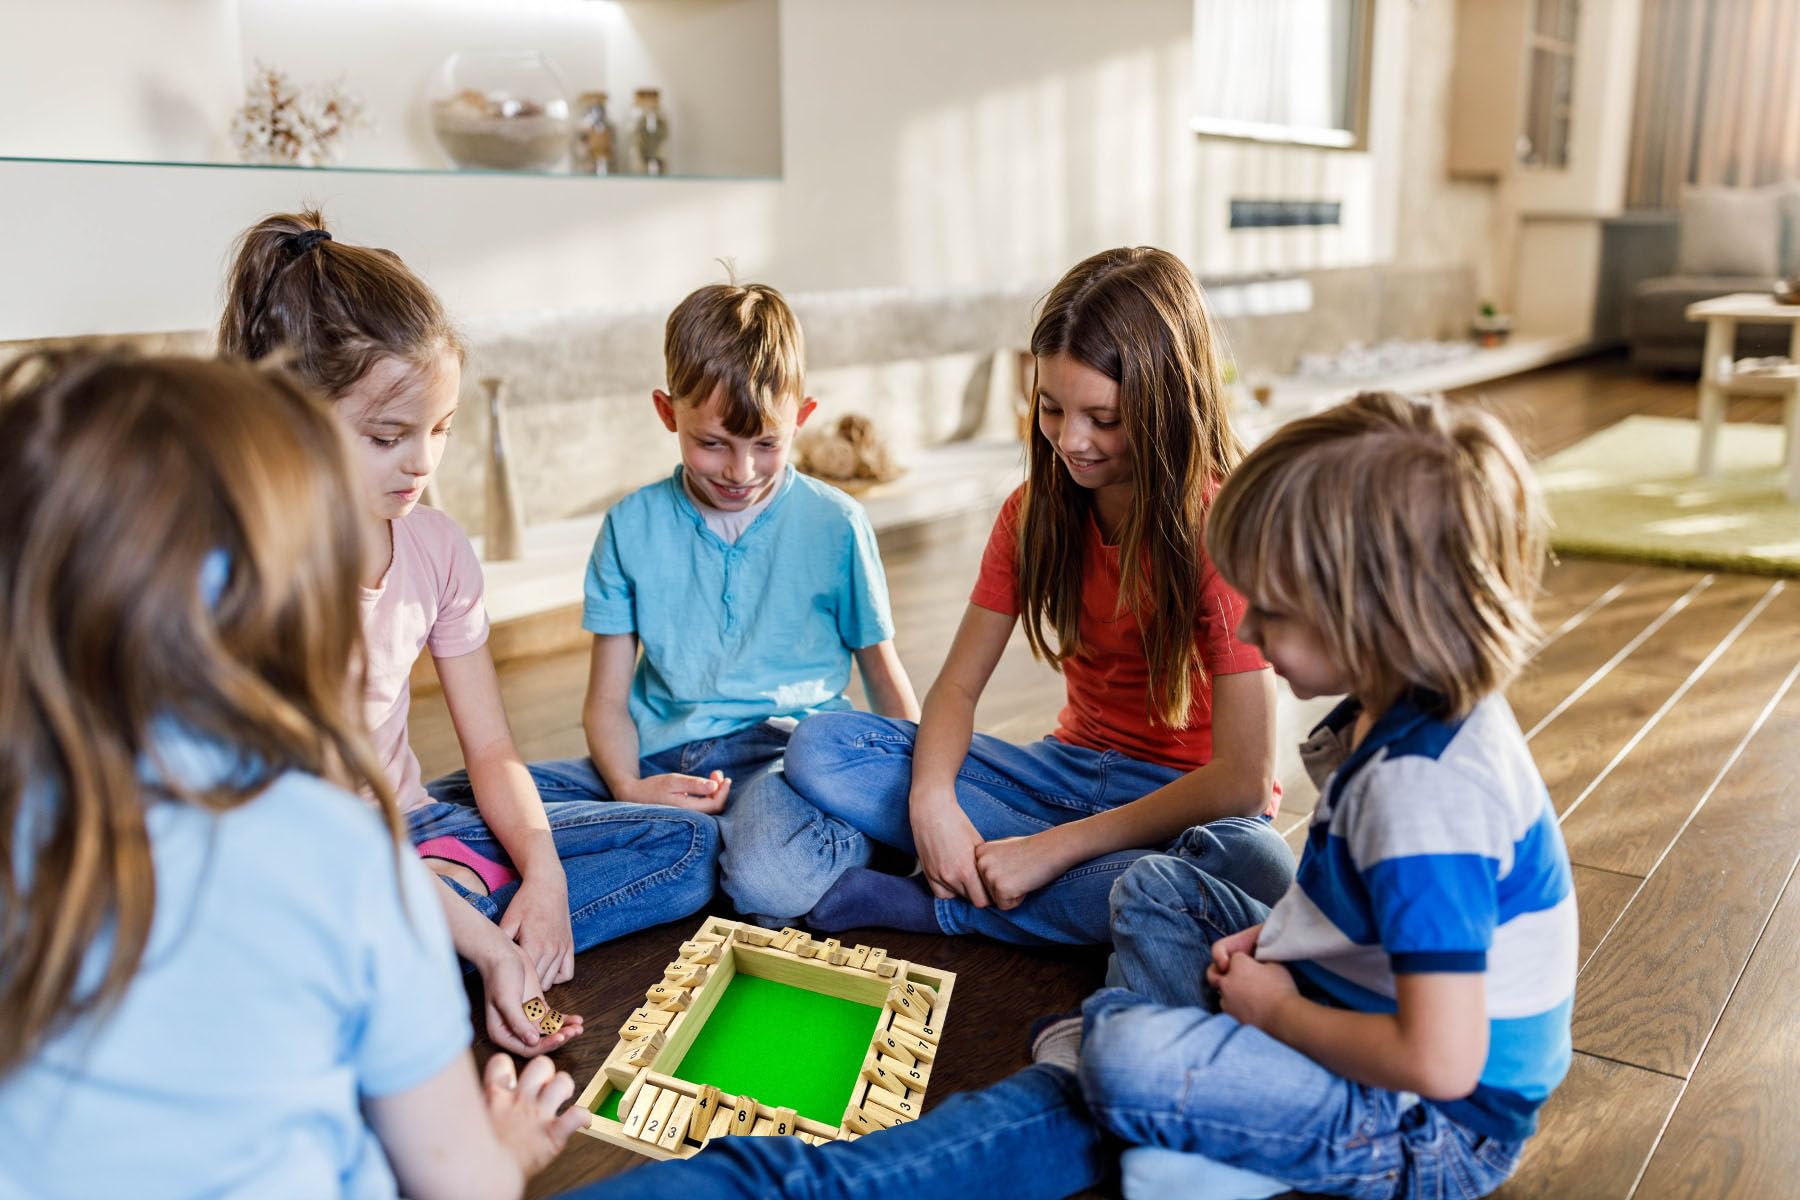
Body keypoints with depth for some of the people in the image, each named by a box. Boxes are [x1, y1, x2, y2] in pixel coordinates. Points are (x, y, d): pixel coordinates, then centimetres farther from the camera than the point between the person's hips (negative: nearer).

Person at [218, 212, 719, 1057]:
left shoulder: (435, 545, 0)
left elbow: (490, 749, 4)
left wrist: (542, 871, -16)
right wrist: (481, 942, -30)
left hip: (413, 825, 7)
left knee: (688, 844, -1)